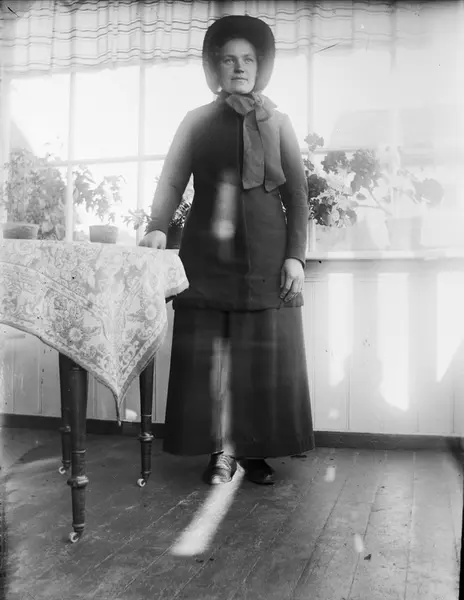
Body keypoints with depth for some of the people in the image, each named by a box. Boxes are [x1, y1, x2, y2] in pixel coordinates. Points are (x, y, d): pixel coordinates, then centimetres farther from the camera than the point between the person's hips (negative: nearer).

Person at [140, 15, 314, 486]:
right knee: (208, 354, 0)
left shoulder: (277, 123, 10)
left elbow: (297, 195, 6)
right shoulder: (197, 121, 11)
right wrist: (157, 227, -15)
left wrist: (295, 256, -4)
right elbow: (172, 181, 4)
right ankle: (221, 451, 12)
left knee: (265, 356, 0)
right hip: (207, 258, 0)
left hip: (266, 260, 0)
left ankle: (257, 452, 13)